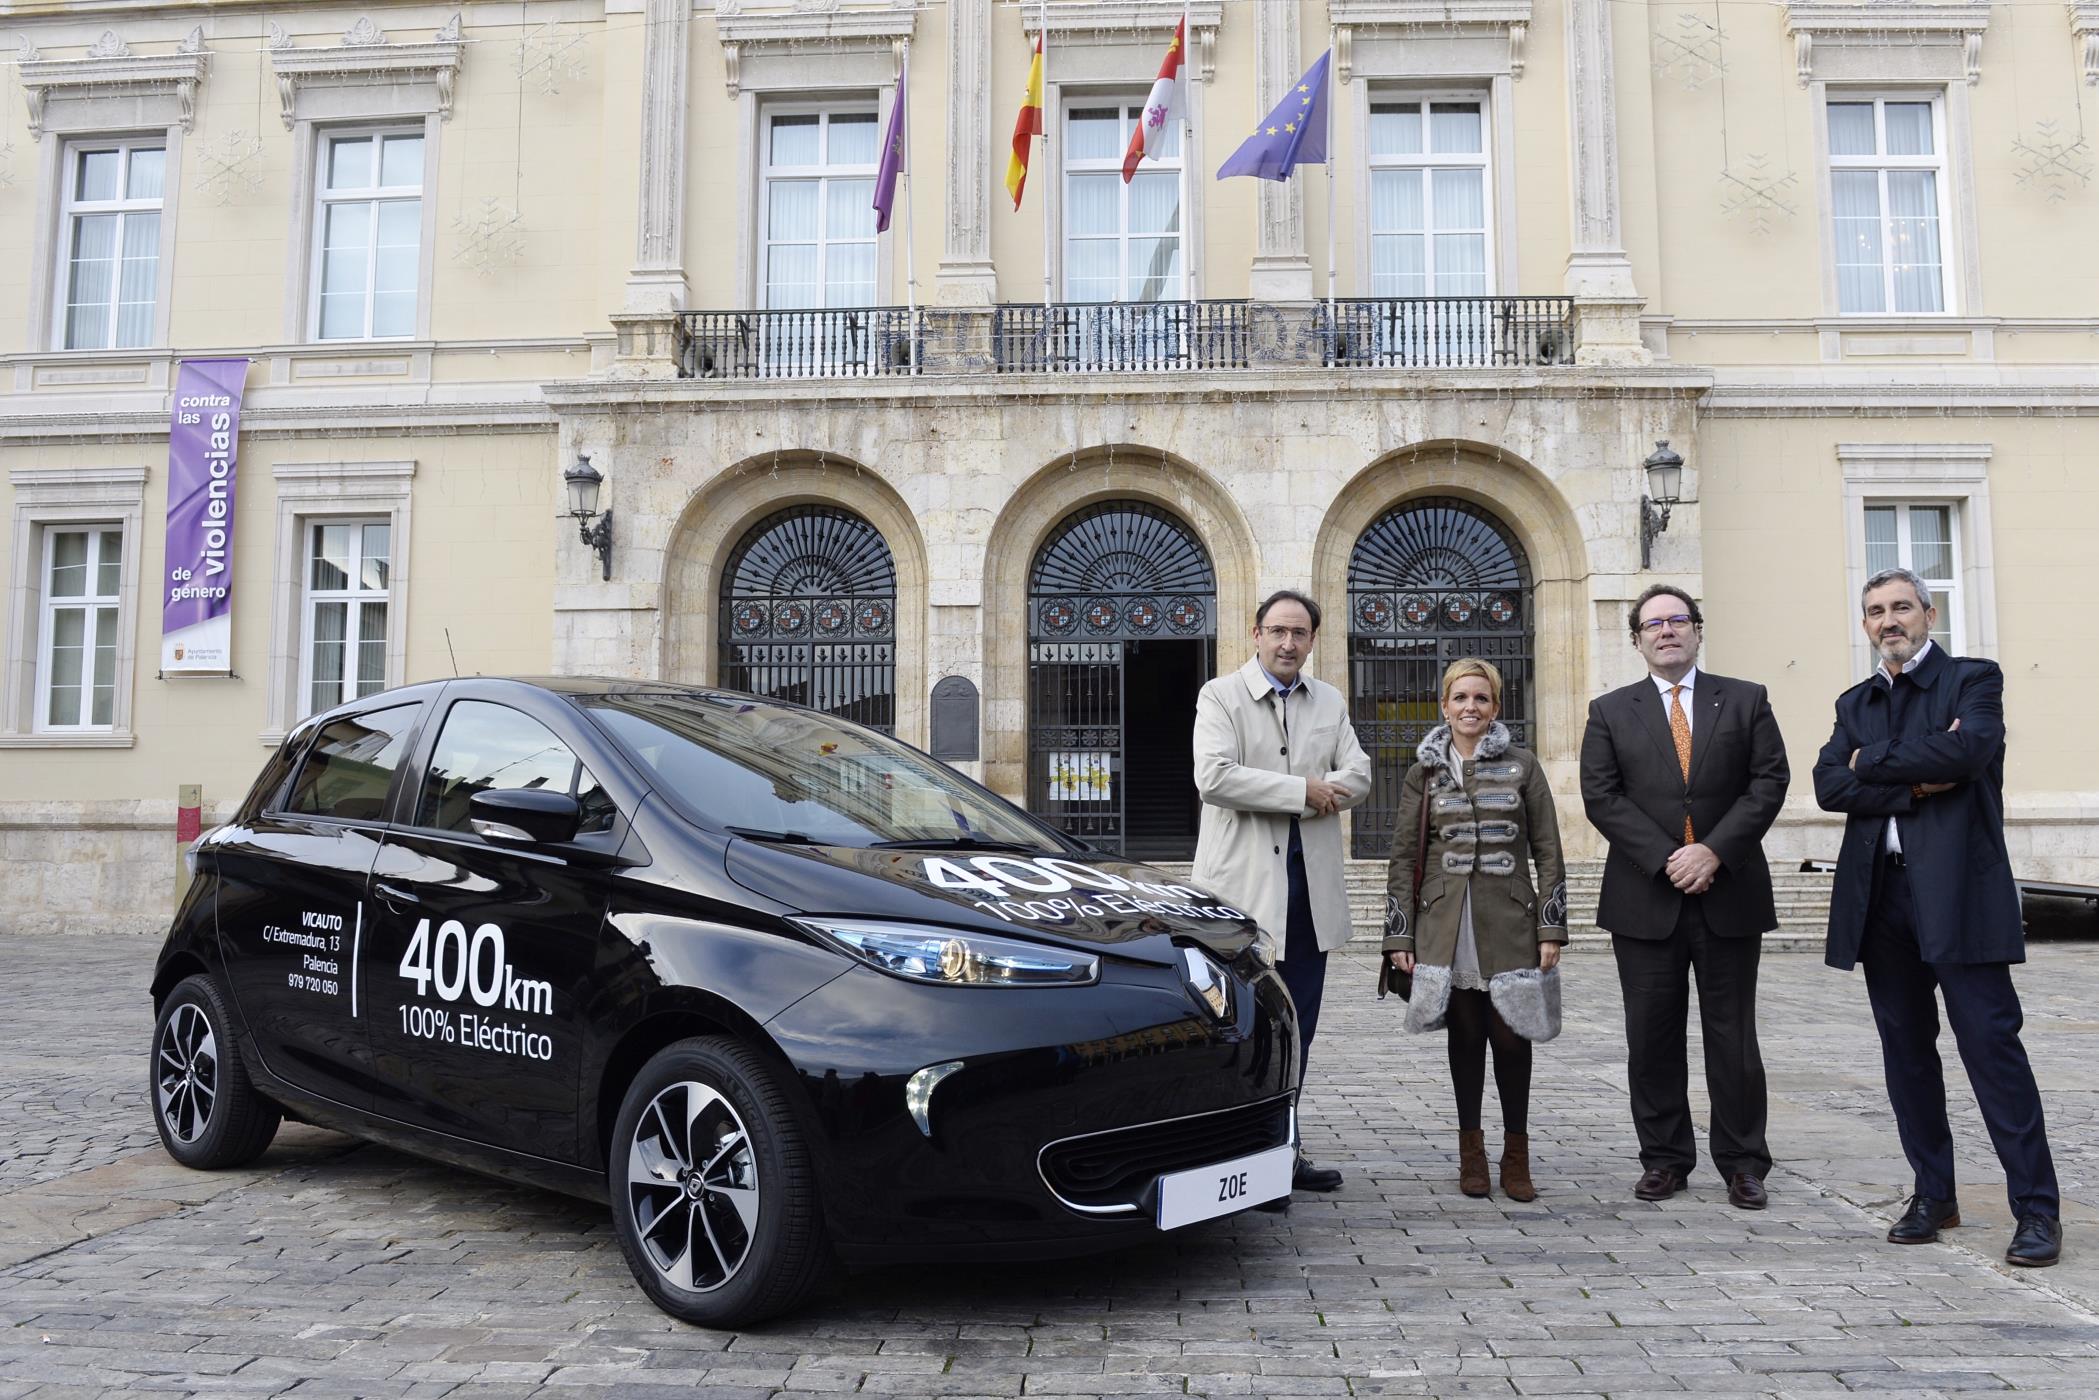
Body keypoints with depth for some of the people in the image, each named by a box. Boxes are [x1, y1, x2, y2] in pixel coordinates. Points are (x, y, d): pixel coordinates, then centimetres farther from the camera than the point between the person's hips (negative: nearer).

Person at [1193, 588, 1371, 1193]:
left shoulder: (1329, 702, 14)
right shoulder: (1220, 696, -2)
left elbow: (1357, 775, 2)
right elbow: (1214, 777, -17)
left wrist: (1275, 793, -13)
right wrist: (1305, 790, -14)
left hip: (1310, 882, 5)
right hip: (1244, 881, -5)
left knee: (1296, 1025, 11)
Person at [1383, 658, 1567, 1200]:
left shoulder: (1522, 765, 5)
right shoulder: (1423, 773, 7)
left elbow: (1548, 850, 4)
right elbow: (1403, 857, 7)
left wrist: (1552, 928, -3)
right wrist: (1399, 936, 2)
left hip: (1509, 922, -1)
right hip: (1447, 925, 1)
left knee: (1510, 1036, -1)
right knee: (1465, 1035, 6)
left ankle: (1516, 1157, 14)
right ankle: (1471, 1153, 18)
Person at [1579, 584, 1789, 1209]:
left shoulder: (1746, 701, 8)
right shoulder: (1610, 712, 8)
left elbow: (1769, 782, 0)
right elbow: (1601, 797, -1)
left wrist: (1715, 851, -13)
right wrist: (1665, 860, -12)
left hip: (1729, 894, 0)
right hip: (1645, 899, 1)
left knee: (1733, 1035, 6)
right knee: (1652, 1037, 5)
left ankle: (1742, 1164, 16)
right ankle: (1664, 1158, 17)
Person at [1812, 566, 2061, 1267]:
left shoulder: (1974, 679, 4)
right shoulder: (1855, 703, 17)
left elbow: (1968, 749, -17)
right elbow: (1829, 784, 2)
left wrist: (1873, 761, -6)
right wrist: (1915, 784, -11)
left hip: (1956, 888, -5)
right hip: (1880, 893, 5)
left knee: (1991, 1040, -6)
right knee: (1906, 1050, 9)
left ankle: (2037, 1208, 2)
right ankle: (1933, 1195, 20)